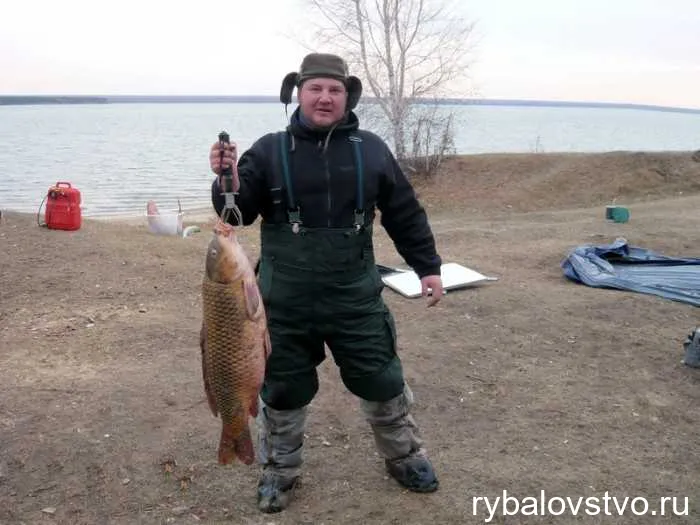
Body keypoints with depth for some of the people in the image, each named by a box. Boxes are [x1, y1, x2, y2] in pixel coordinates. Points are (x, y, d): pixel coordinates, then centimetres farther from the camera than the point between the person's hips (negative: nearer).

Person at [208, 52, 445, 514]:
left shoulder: (371, 150, 2)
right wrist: (226, 179, -25)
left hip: (356, 297, 1)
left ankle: (405, 456, 36)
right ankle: (279, 471, 33)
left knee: (382, 381, 11)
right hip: (285, 302, -1)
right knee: (282, 389, 11)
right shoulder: (269, 151, -2)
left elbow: (406, 214, 8)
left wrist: (428, 266, 7)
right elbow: (237, 214, -5)